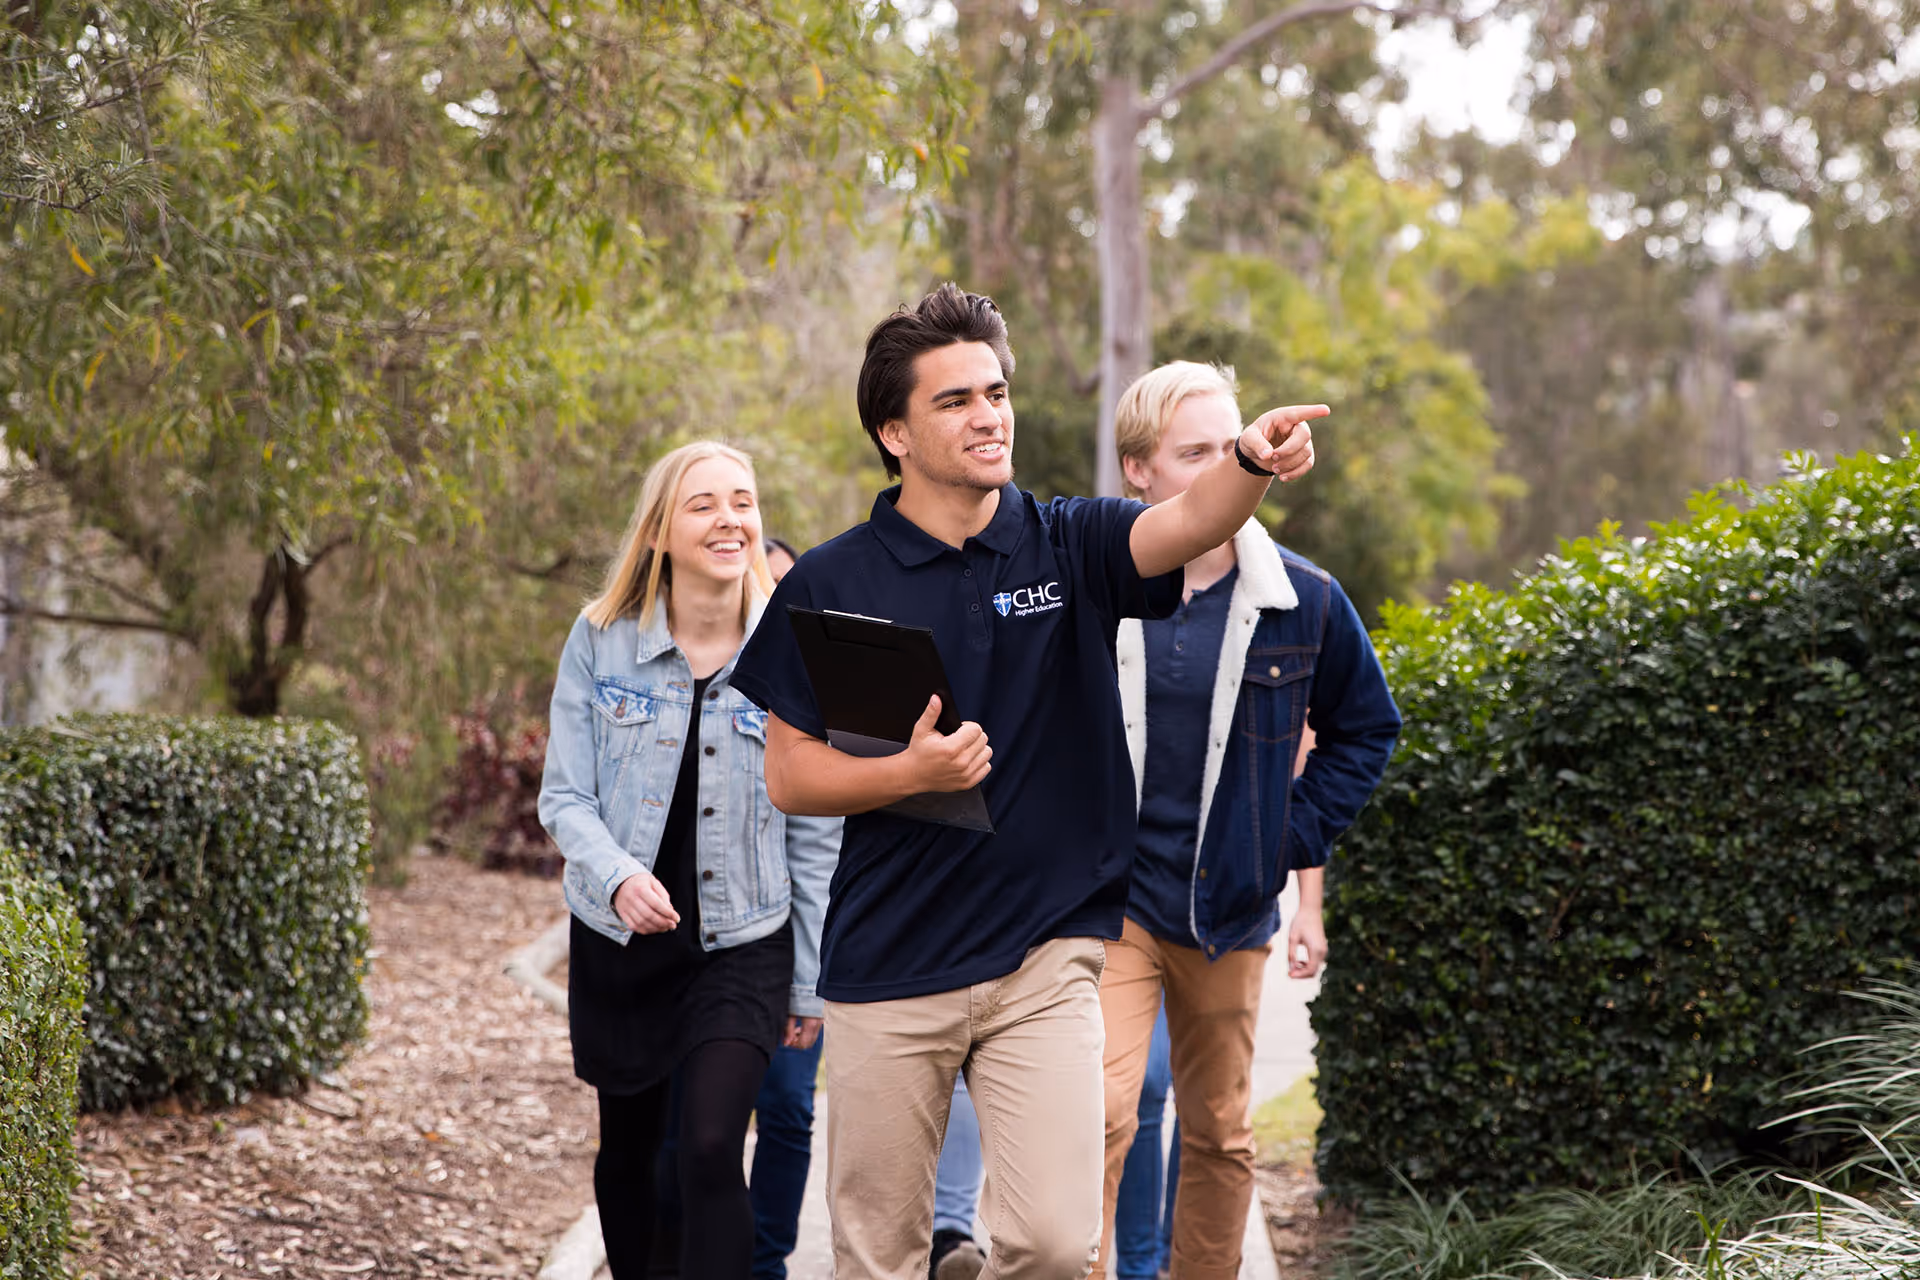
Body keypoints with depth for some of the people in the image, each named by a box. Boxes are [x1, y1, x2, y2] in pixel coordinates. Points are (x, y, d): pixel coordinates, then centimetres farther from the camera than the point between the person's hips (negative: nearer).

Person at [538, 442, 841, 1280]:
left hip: (743, 947, -2)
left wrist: (812, 983, 2)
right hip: (617, 943, 2)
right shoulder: (600, 641, -5)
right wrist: (616, 875, -24)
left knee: (711, 1150, -17)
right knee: (628, 1147, 16)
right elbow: (564, 796, -3)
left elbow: (815, 835, 0)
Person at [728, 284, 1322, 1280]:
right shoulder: (828, 586, 1)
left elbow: (1191, 523, -18)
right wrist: (909, 773, -18)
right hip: (887, 967, 0)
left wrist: (1252, 462, -39)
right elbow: (787, 778, 0)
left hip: (1046, 955, 0)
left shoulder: (1067, 547, 2)